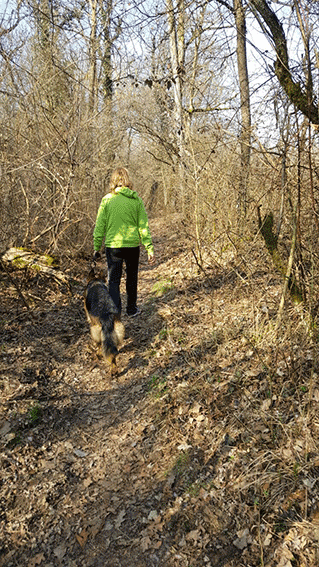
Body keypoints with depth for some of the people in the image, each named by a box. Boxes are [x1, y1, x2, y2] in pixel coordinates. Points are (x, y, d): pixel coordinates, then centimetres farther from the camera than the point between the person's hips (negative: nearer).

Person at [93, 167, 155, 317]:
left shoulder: (107, 199, -4)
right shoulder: (136, 199, -2)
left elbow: (100, 227, -2)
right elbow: (144, 226, -2)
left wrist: (96, 248, 6)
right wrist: (150, 249, 1)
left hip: (113, 245, -1)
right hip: (132, 245, 1)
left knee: (113, 280, 6)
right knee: (132, 279, 18)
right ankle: (131, 309, 32)